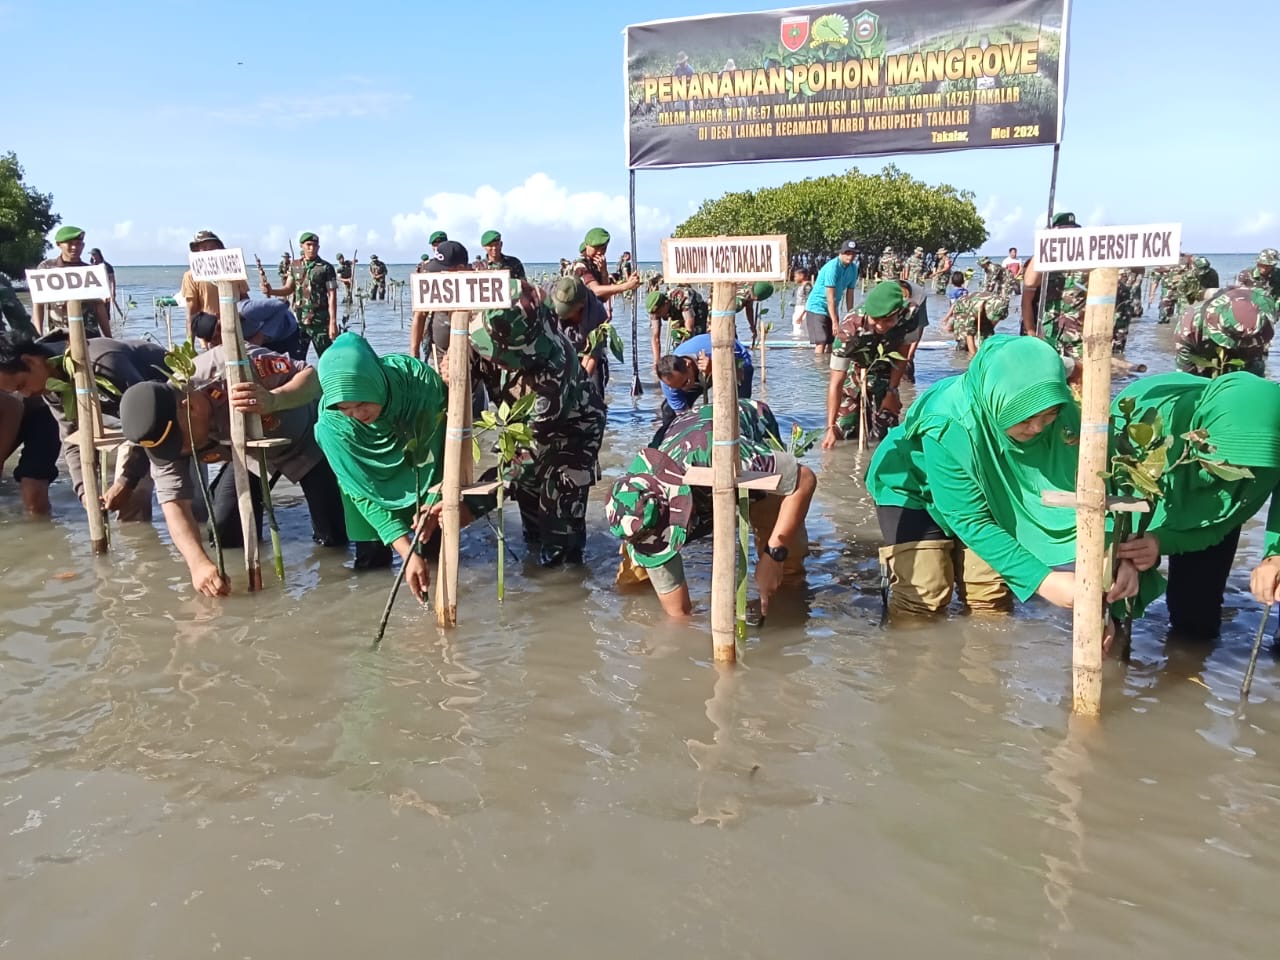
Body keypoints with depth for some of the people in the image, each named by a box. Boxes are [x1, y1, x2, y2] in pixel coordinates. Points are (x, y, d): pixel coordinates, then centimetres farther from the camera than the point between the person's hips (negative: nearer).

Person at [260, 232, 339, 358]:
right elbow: (288, 289, 15)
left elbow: (332, 296, -8)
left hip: (319, 321, -4)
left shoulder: (326, 268, -5)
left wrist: (333, 322, -14)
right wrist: (271, 291, -5)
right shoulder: (295, 266, 10)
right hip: (298, 320, 5)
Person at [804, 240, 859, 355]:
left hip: (832, 309, 8)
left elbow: (849, 295, 5)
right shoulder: (832, 267, -22)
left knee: (831, 345, 8)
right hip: (817, 307, -7)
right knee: (821, 344, -16)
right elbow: (830, 297, -24)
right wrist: (835, 322, -25)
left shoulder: (853, 268, 0)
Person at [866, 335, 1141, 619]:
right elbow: (970, 521, -35)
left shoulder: (1059, 415, -27)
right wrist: (1042, 580, -40)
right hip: (912, 487, -5)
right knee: (924, 597, -13)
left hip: (984, 492, 5)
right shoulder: (947, 427, -40)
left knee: (993, 596, 4)